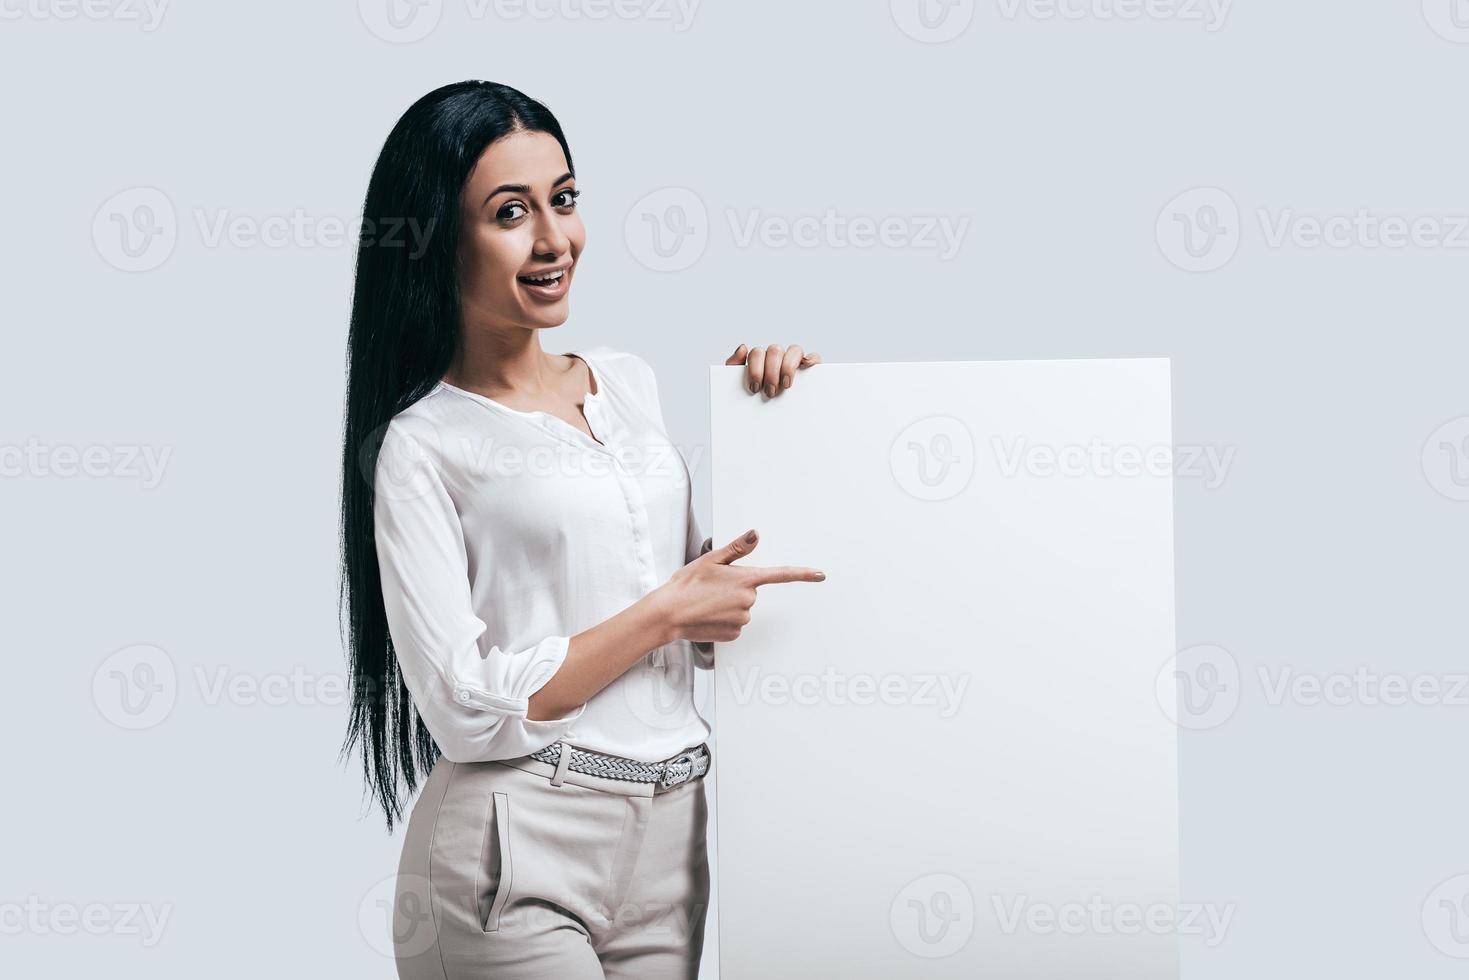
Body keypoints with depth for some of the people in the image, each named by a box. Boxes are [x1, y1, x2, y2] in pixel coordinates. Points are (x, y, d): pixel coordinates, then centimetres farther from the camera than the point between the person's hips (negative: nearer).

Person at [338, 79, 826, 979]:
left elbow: (708, 621, 18)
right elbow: (466, 709, -14)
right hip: (517, 855, -5)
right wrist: (667, 613, -10)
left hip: (671, 845, 6)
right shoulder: (422, 446, -6)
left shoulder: (630, 383, 12)